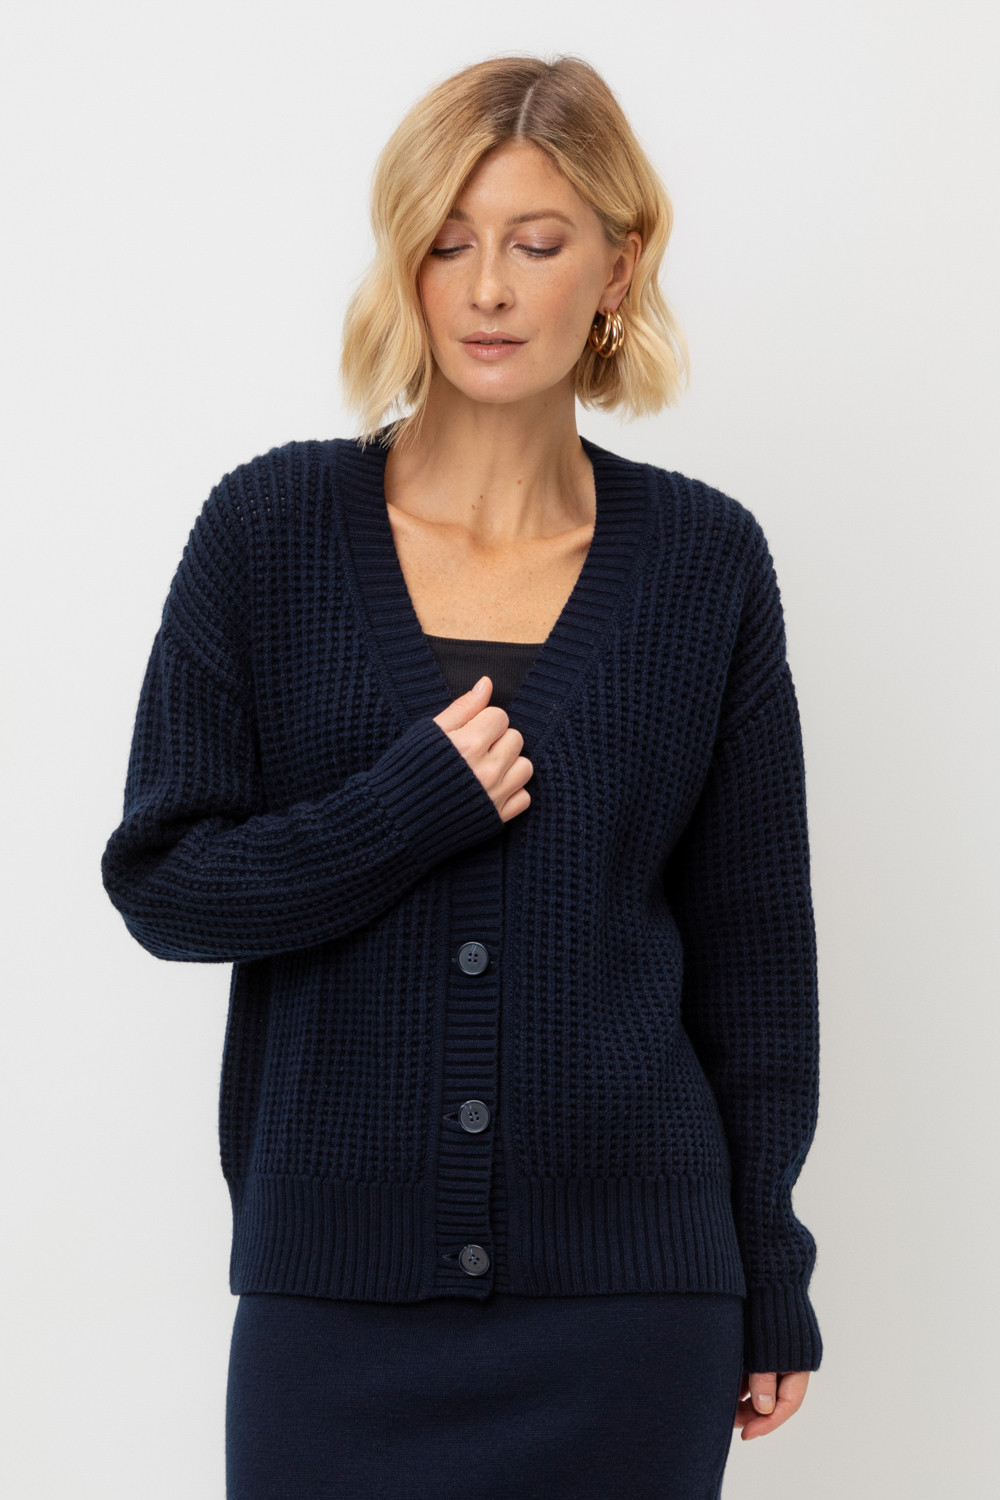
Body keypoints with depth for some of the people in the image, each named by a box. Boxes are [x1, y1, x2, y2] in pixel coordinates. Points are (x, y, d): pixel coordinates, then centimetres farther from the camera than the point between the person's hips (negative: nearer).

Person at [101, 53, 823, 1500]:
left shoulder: (704, 560, 0)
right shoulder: (271, 525, -2)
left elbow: (750, 939, 4)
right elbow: (158, 881, -2)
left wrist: (772, 1274, 6)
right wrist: (413, 808, -16)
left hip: (626, 1276, 1)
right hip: (336, 1271, 0)